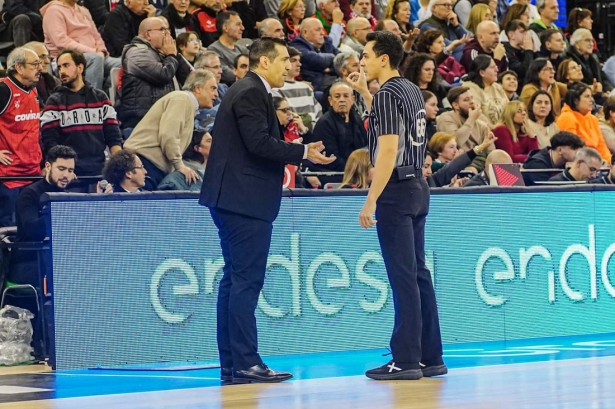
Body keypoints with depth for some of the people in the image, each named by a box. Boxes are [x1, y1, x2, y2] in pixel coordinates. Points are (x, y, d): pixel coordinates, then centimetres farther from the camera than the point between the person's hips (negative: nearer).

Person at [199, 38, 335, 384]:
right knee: (246, 281, -10)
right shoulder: (251, 93, -12)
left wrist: (298, 152, 13)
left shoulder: (250, 92, 19)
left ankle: (232, 365, 14)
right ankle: (246, 364, -10)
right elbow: (259, 143, -22)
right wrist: (304, 152, -14)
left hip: (235, 200, 11)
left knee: (236, 280, 11)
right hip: (245, 200, -11)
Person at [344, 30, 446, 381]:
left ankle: (406, 361, -5)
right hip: (418, 186, 9)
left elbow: (388, 150, -20)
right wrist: (364, 92, 30)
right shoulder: (412, 91, 13)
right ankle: (431, 358, 13)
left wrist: (371, 201, -20)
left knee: (403, 276, -7)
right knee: (418, 273, 11)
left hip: (396, 192, -9)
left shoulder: (387, 94, -13)